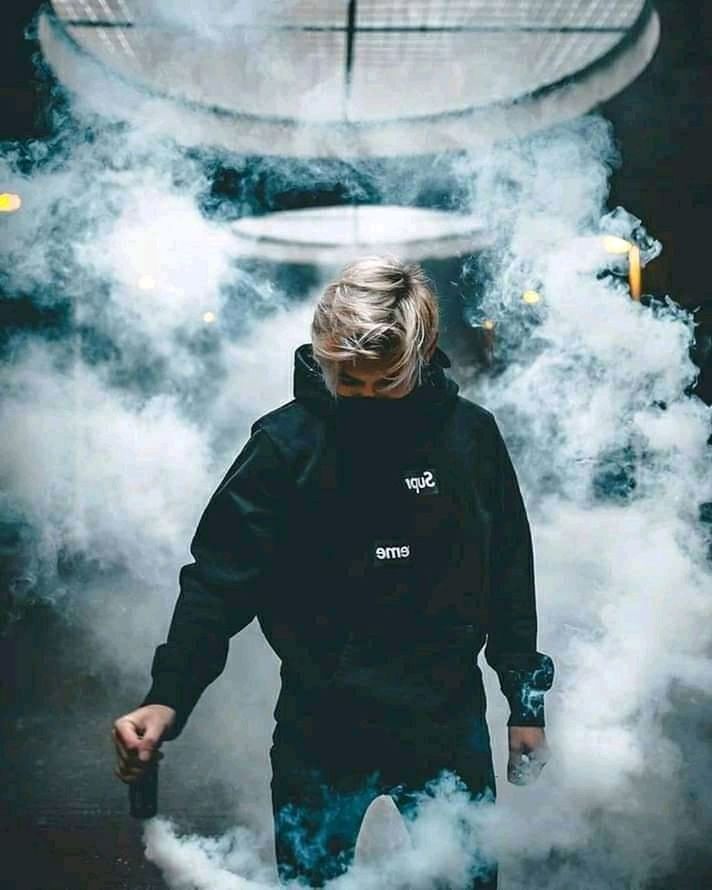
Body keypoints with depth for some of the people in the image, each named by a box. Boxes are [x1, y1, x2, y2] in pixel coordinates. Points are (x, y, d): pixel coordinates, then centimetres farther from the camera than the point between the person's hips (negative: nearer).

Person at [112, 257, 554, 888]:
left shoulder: (470, 435, -4)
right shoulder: (285, 444, -11)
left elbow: (509, 575, 4)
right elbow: (221, 581, -12)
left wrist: (526, 700, 8)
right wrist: (168, 697, -25)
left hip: (450, 730, 2)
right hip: (321, 735, -1)